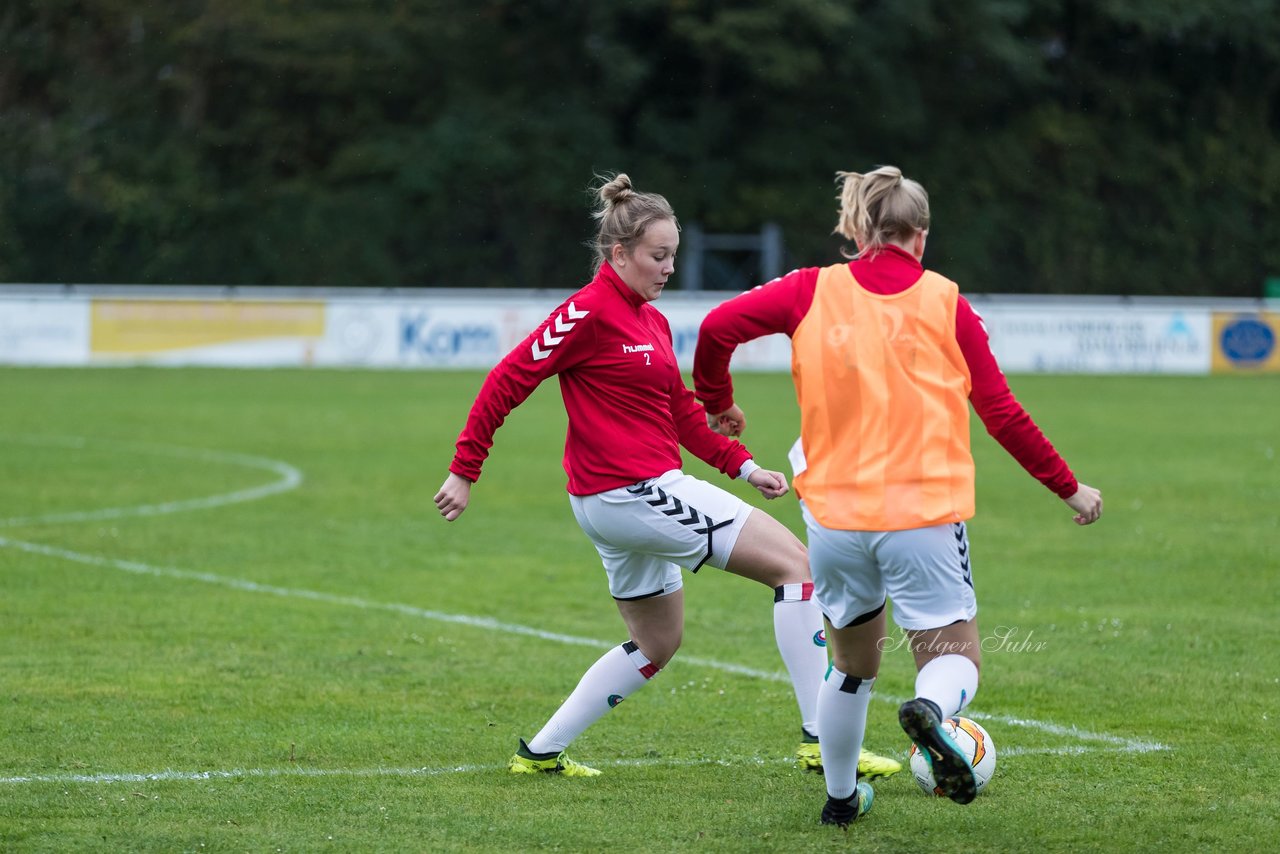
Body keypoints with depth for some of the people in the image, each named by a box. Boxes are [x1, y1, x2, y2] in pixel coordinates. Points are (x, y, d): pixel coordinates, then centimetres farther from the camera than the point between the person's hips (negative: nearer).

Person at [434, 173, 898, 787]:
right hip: (630, 494, -10)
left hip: (644, 495, 10)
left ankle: (540, 753, 24)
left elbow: (682, 413, 23)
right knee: (794, 562, -9)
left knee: (656, 645, 20)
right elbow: (507, 381, -13)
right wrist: (463, 472, -13)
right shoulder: (589, 313, -13)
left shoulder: (651, 320, 14)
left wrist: (743, 466, 13)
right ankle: (819, 738, -11)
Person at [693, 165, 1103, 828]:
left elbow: (719, 326, -7)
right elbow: (1002, 414, 1)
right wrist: (1068, 487, 12)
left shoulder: (814, 293, 2)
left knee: (852, 665, 23)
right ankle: (929, 710, -31)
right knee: (954, 659, 4)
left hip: (835, 515, 2)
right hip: (924, 514, -2)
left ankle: (839, 799, 30)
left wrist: (715, 402, 13)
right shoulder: (946, 305, 0)